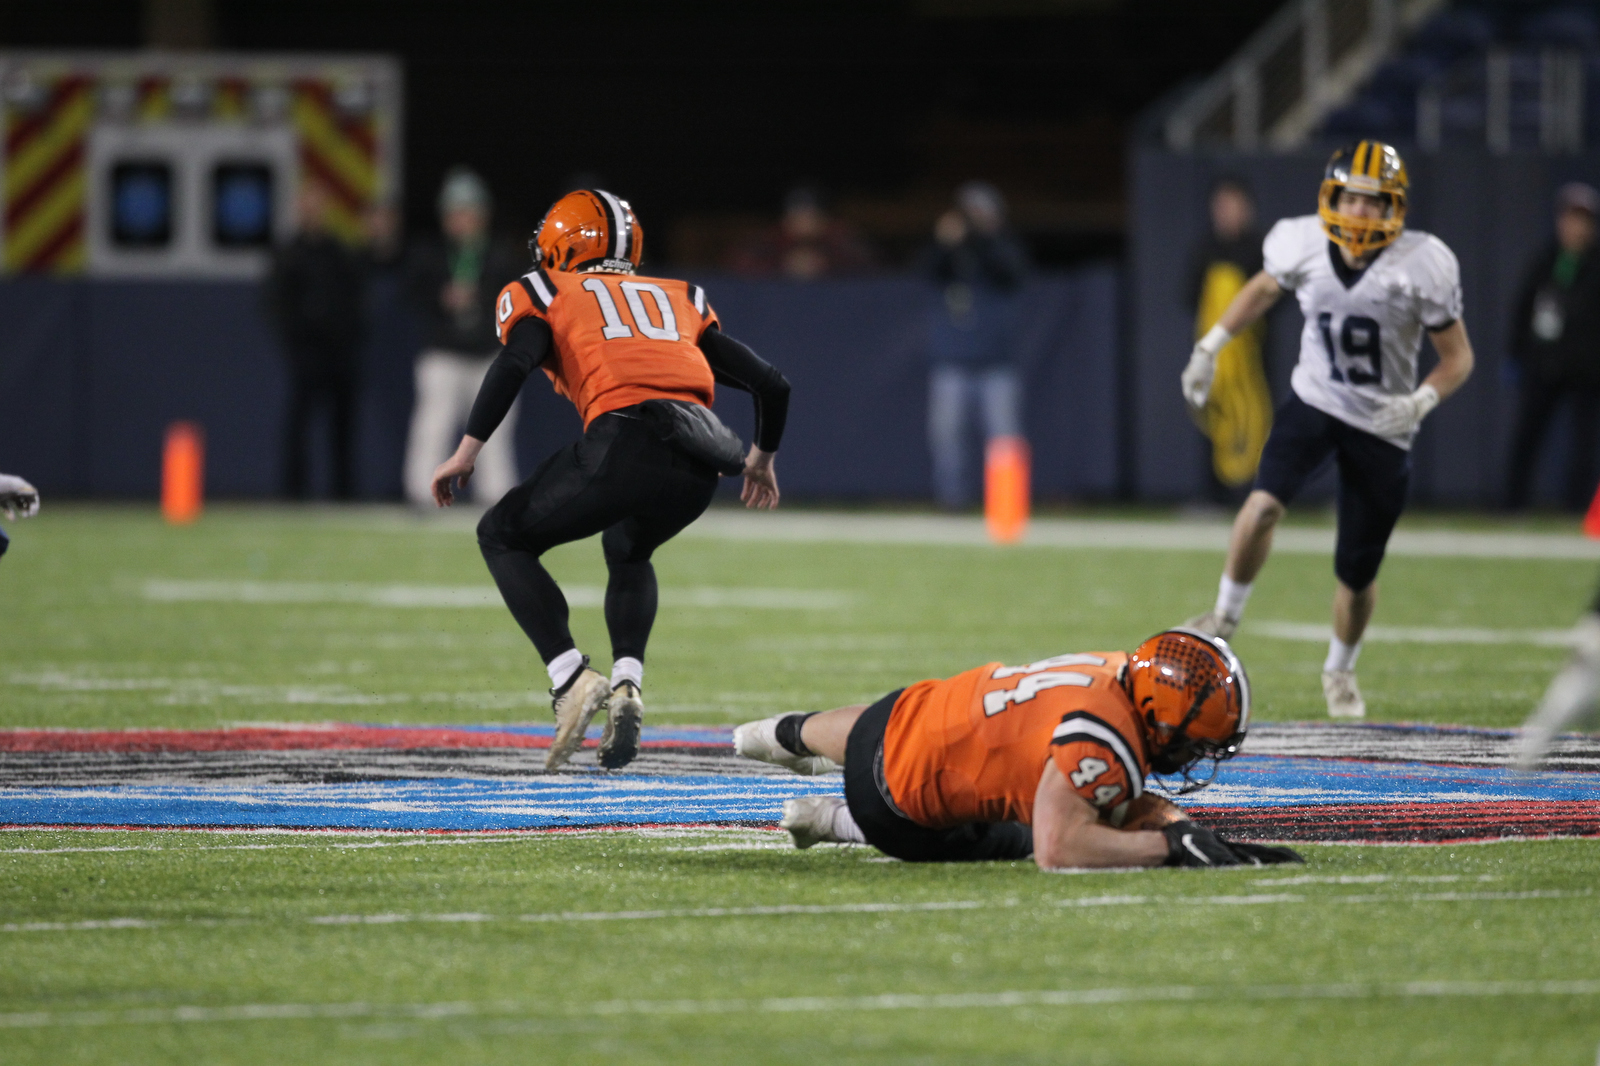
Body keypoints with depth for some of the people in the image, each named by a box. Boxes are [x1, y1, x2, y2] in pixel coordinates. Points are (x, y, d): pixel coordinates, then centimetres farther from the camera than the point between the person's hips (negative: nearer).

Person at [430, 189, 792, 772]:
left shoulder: (545, 293, 21)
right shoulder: (679, 299, 32)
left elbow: (515, 363, -2)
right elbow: (770, 384, 29)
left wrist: (468, 451, -2)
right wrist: (762, 457, 46)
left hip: (625, 445, -5)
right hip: (700, 465, 5)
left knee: (502, 537, 17)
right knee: (628, 551, 35)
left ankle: (572, 680, -2)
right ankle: (626, 684, 12)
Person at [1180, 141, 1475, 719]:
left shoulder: (1421, 266, -16)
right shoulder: (1304, 245, -10)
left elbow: (1458, 358, -8)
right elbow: (1264, 288, 15)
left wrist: (1420, 402, -26)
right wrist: (1210, 346, 10)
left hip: (1381, 425, -1)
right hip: (1314, 404, 1)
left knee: (1358, 575, 7)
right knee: (1264, 504, -28)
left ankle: (1340, 671, 35)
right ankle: (1225, 617, -6)